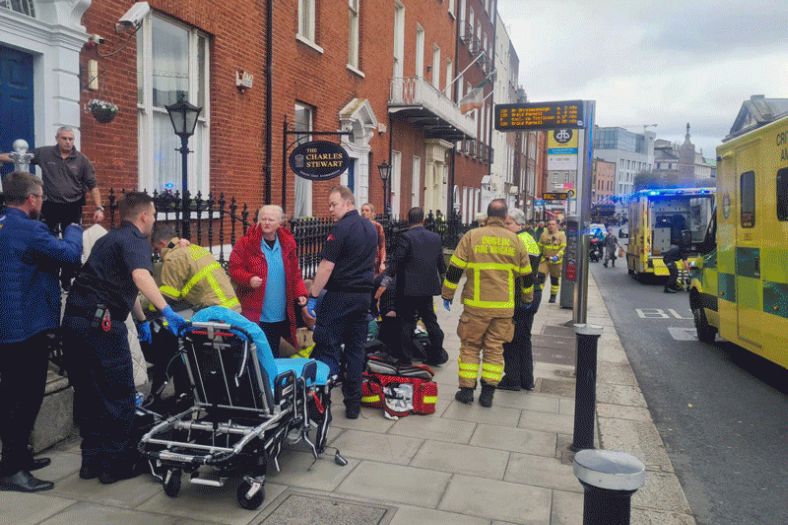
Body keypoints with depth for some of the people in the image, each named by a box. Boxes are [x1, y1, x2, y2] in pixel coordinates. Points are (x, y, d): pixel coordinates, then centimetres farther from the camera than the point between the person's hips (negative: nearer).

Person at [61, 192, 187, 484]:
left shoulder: (109, 239, 25)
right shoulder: (136, 240, -4)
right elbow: (140, 276, -26)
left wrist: (141, 320, 42)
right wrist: (166, 311, -35)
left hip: (74, 319, 9)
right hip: (101, 322, -9)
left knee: (87, 394, 16)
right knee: (119, 395, 2)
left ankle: (91, 460, 25)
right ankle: (116, 463, 10)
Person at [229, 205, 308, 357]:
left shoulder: (287, 243, 7)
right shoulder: (246, 243, -6)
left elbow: (294, 273, 12)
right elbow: (234, 269, -6)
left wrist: (300, 293, 0)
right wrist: (249, 279, -24)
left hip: (281, 315, 4)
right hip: (255, 314, -4)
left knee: (273, 354, 16)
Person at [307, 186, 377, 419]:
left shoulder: (341, 228, -13)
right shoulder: (370, 227, 12)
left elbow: (326, 267, -16)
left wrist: (313, 296, -12)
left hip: (340, 295, -7)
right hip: (364, 295, 8)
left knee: (327, 347, -1)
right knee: (356, 348, 11)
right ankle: (353, 403, 15)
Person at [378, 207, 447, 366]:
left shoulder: (406, 237, -11)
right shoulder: (436, 237, 6)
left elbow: (396, 262, -16)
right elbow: (441, 263, 13)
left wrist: (384, 283, -13)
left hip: (409, 288, -5)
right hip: (428, 287, 5)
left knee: (407, 323, 3)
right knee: (430, 320, 15)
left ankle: (405, 358, 8)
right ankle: (437, 355, 20)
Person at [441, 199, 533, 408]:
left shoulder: (472, 236, -3)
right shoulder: (515, 240, 5)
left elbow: (455, 269, -3)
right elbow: (526, 274, 13)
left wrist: (447, 294, 8)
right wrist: (527, 297, 29)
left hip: (476, 305, -2)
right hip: (504, 306, 2)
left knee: (470, 346, 10)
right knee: (495, 348, 10)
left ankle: (467, 389, 12)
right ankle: (488, 392, 12)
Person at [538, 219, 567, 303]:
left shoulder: (561, 235, -4)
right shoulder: (544, 234, 6)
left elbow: (564, 247, -11)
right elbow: (540, 246, 16)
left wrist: (557, 256, -23)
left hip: (556, 261, -2)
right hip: (545, 259, 2)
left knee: (555, 279, 9)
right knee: (541, 276, -10)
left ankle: (553, 296, 21)